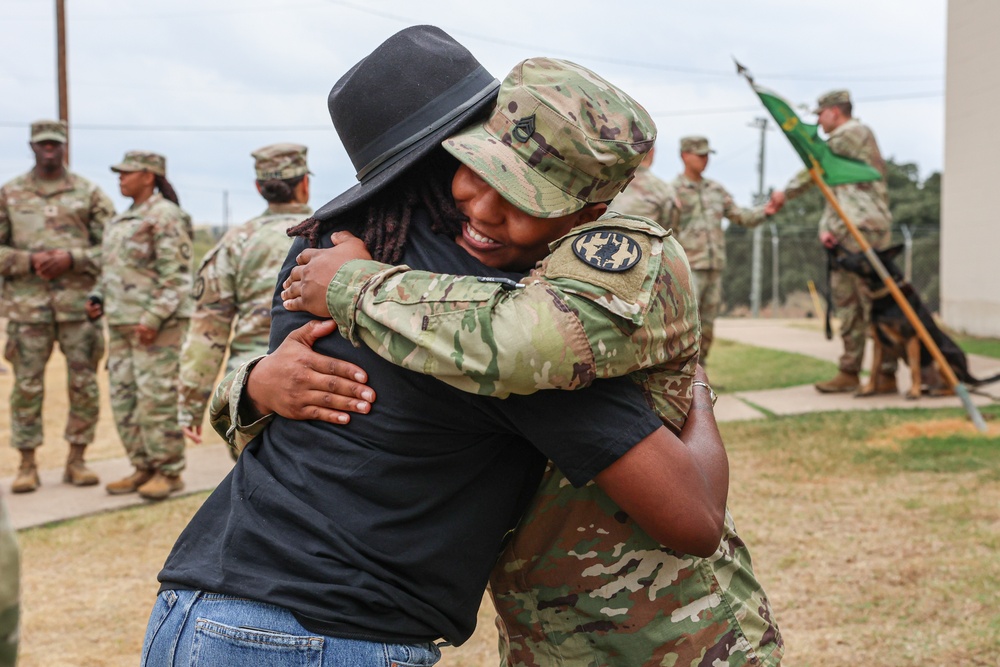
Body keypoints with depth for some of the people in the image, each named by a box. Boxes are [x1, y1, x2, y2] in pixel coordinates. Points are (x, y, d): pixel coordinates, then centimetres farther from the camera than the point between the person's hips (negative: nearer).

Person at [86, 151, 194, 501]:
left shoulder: (166, 217, -9)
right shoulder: (122, 219, 19)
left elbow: (176, 276, -15)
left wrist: (154, 318, -21)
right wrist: (98, 298, 10)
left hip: (157, 323, -9)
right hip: (122, 322, 9)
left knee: (156, 397, -7)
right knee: (123, 399, 9)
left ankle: (169, 472, 2)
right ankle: (144, 468, 17)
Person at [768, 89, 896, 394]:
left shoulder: (851, 133, -4)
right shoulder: (842, 140, 25)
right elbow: (832, 188, 18)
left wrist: (785, 193, 8)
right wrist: (826, 228, 2)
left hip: (863, 228, -10)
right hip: (845, 233, 10)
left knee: (874, 302, -10)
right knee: (846, 302, 10)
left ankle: (887, 373, -9)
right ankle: (849, 372, 14)